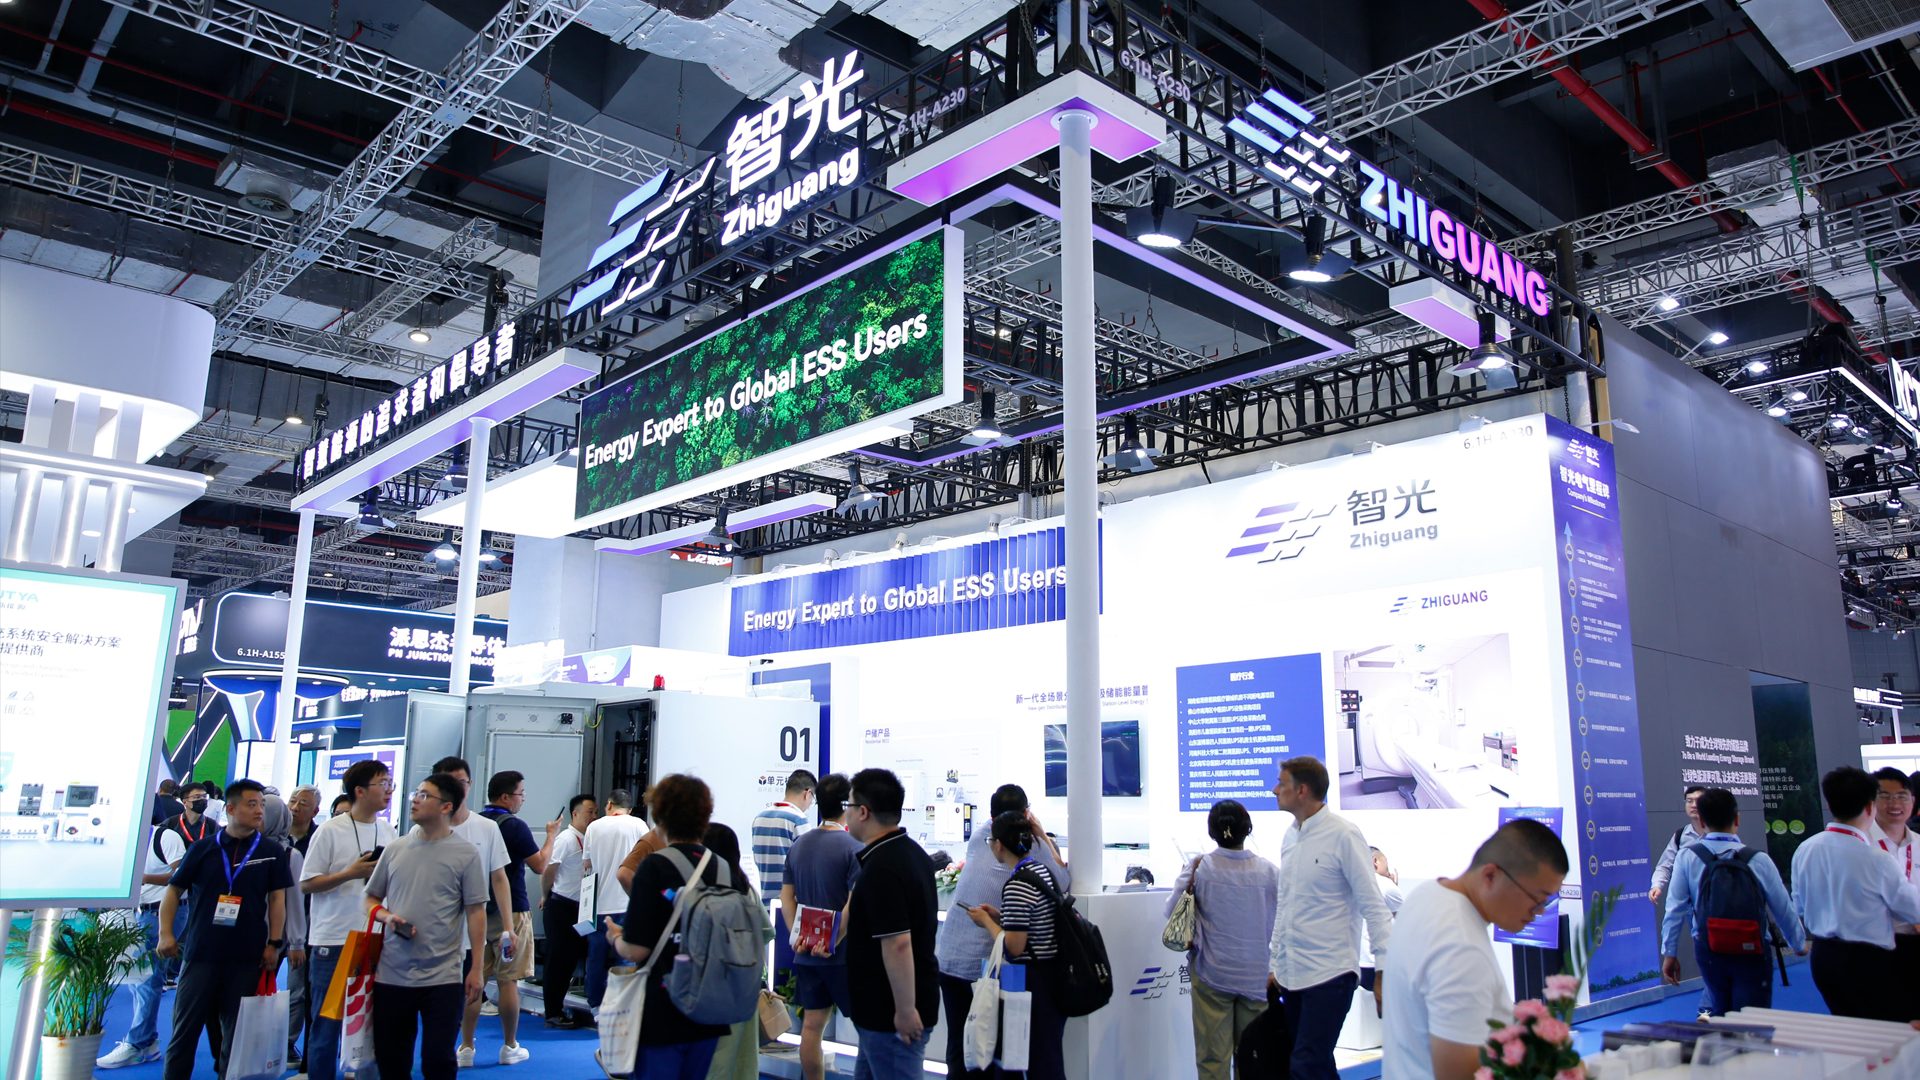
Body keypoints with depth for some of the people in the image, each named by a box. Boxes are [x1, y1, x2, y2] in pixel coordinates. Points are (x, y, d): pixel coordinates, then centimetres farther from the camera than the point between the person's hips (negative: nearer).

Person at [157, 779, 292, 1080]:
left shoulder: (272, 851, 2)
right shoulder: (203, 847, 2)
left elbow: (277, 898, 3)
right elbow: (174, 890, 8)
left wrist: (275, 943, -3)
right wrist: (166, 933, -2)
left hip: (247, 955, 0)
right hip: (201, 952, 0)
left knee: (236, 1030, 7)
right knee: (186, 1026, 4)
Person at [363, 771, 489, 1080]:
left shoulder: (466, 854, -5)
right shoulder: (395, 849, 7)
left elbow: (475, 912, -3)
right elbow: (370, 899, 16)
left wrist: (476, 969, -6)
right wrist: (387, 917, -7)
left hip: (442, 977, -4)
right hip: (391, 974, 4)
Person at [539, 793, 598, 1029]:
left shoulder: (588, 839, 8)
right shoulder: (566, 838, -14)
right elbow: (548, 870, -14)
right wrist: (545, 897, -1)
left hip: (578, 908, 7)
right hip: (560, 906, -7)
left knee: (571, 959, 13)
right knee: (558, 960, 0)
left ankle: (557, 1007, 24)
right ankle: (553, 1014, 8)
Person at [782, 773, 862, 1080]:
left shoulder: (799, 845, 6)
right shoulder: (853, 847, -14)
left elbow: (786, 896, 9)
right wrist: (834, 941, -13)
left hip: (807, 954, 6)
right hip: (843, 954, -6)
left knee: (812, 1025, 11)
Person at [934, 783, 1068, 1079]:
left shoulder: (979, 837, 6)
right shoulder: (1033, 846, -7)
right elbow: (1064, 883, 3)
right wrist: (1041, 833, 5)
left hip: (948, 958, 4)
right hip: (986, 964, -4)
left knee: (958, 1048, 13)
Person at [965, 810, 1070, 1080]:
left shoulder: (1017, 885, -20)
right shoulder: (1042, 870, 7)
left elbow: (1014, 947, -21)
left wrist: (986, 921, -7)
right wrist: (1000, 916, 13)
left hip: (1035, 980, -9)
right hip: (1055, 974, 9)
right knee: (1050, 1054, 17)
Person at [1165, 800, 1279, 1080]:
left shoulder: (1198, 868, -10)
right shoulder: (1269, 871, -6)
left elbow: (1171, 910, -1)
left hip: (1212, 974, -1)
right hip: (1257, 975, 2)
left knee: (1213, 1057, 5)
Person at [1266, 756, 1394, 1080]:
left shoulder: (1343, 835, -11)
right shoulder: (1290, 837, 10)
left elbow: (1373, 905, -11)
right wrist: (1275, 963, 17)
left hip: (1329, 974, -7)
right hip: (1291, 974, 7)